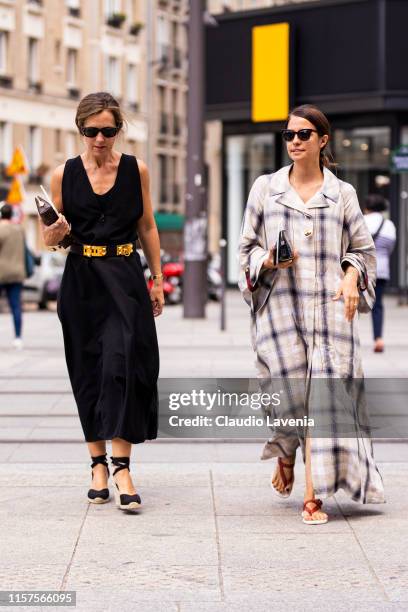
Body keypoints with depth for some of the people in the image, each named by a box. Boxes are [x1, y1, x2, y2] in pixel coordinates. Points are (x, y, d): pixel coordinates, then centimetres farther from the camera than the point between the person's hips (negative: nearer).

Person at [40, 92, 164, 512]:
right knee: (88, 372, 4)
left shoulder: (135, 170, 3)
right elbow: (49, 239, 7)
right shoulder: (64, 174, 2)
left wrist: (158, 280, 9)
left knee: (122, 364, -13)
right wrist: (55, 230, -16)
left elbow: (147, 228, 11)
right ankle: (98, 463, 14)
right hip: (82, 283, 1)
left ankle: (122, 466, -14)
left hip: (125, 280, -1)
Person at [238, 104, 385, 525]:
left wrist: (351, 279, -4)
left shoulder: (342, 193, 10)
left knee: (325, 395, -8)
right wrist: (267, 261, -8)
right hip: (279, 306, 0)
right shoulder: (265, 187, 9)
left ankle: (314, 496, -5)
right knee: (289, 391, -5)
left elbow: (362, 249, 15)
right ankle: (286, 456, 29)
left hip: (330, 308, 0)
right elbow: (247, 246, 13)